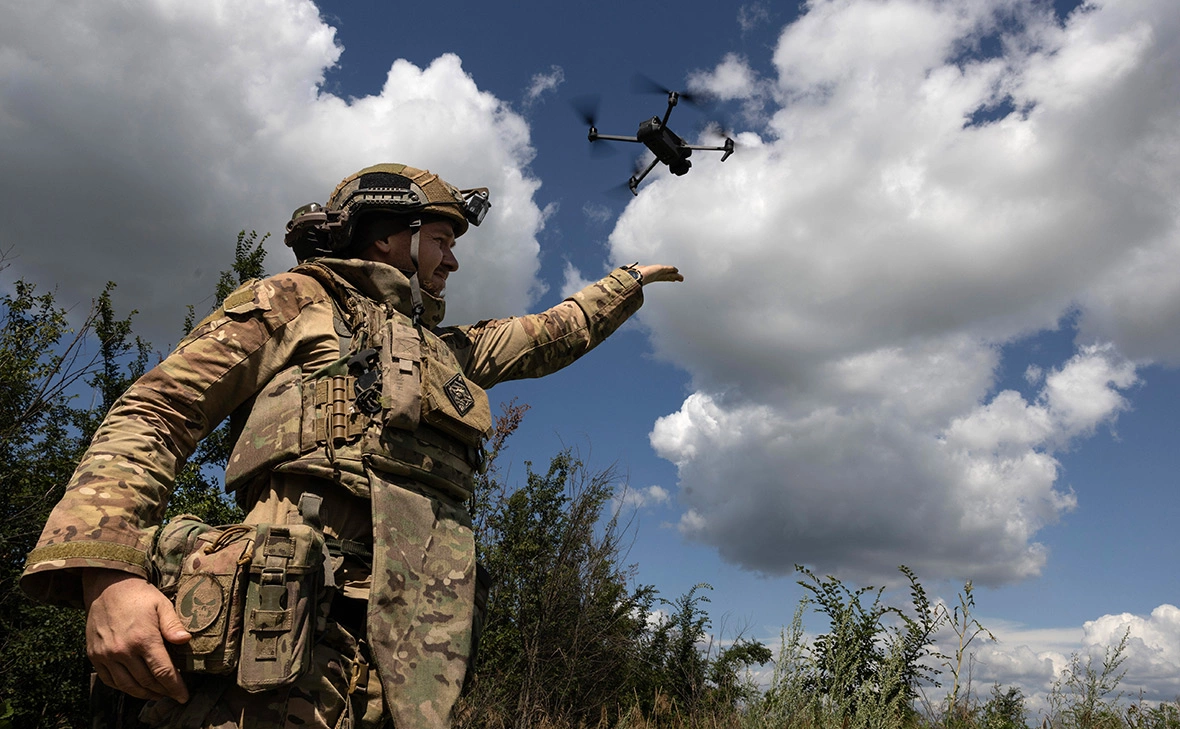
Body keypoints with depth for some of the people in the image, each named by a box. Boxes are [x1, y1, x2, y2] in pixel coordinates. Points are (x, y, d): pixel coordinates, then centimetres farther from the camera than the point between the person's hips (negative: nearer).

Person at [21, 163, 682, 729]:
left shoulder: (450, 350, 29)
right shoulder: (296, 301, 11)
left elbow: (552, 335, 40)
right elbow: (156, 412, 3)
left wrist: (630, 281, 50)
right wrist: (106, 569, -12)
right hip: (290, 630, -5)